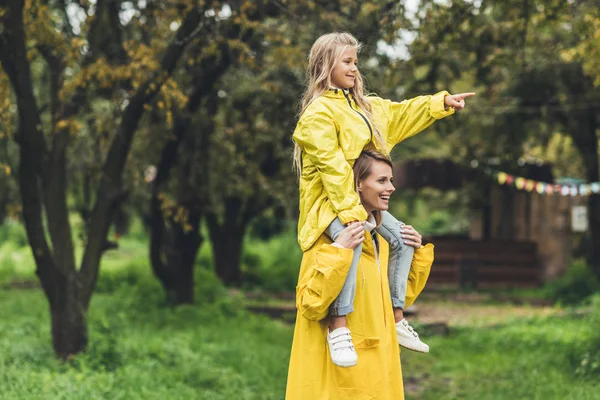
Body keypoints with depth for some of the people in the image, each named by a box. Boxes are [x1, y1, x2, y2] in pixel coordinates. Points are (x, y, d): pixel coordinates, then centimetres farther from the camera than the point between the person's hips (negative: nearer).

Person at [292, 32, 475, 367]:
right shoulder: (319, 112, -15)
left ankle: (396, 319, 18)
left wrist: (443, 102, 20)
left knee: (401, 237, 10)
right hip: (328, 201, -10)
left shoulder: (364, 106, 15)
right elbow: (331, 166, -22)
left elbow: (401, 115, 26)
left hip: (360, 199, 10)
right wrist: (349, 212, -26)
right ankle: (339, 326, -36)